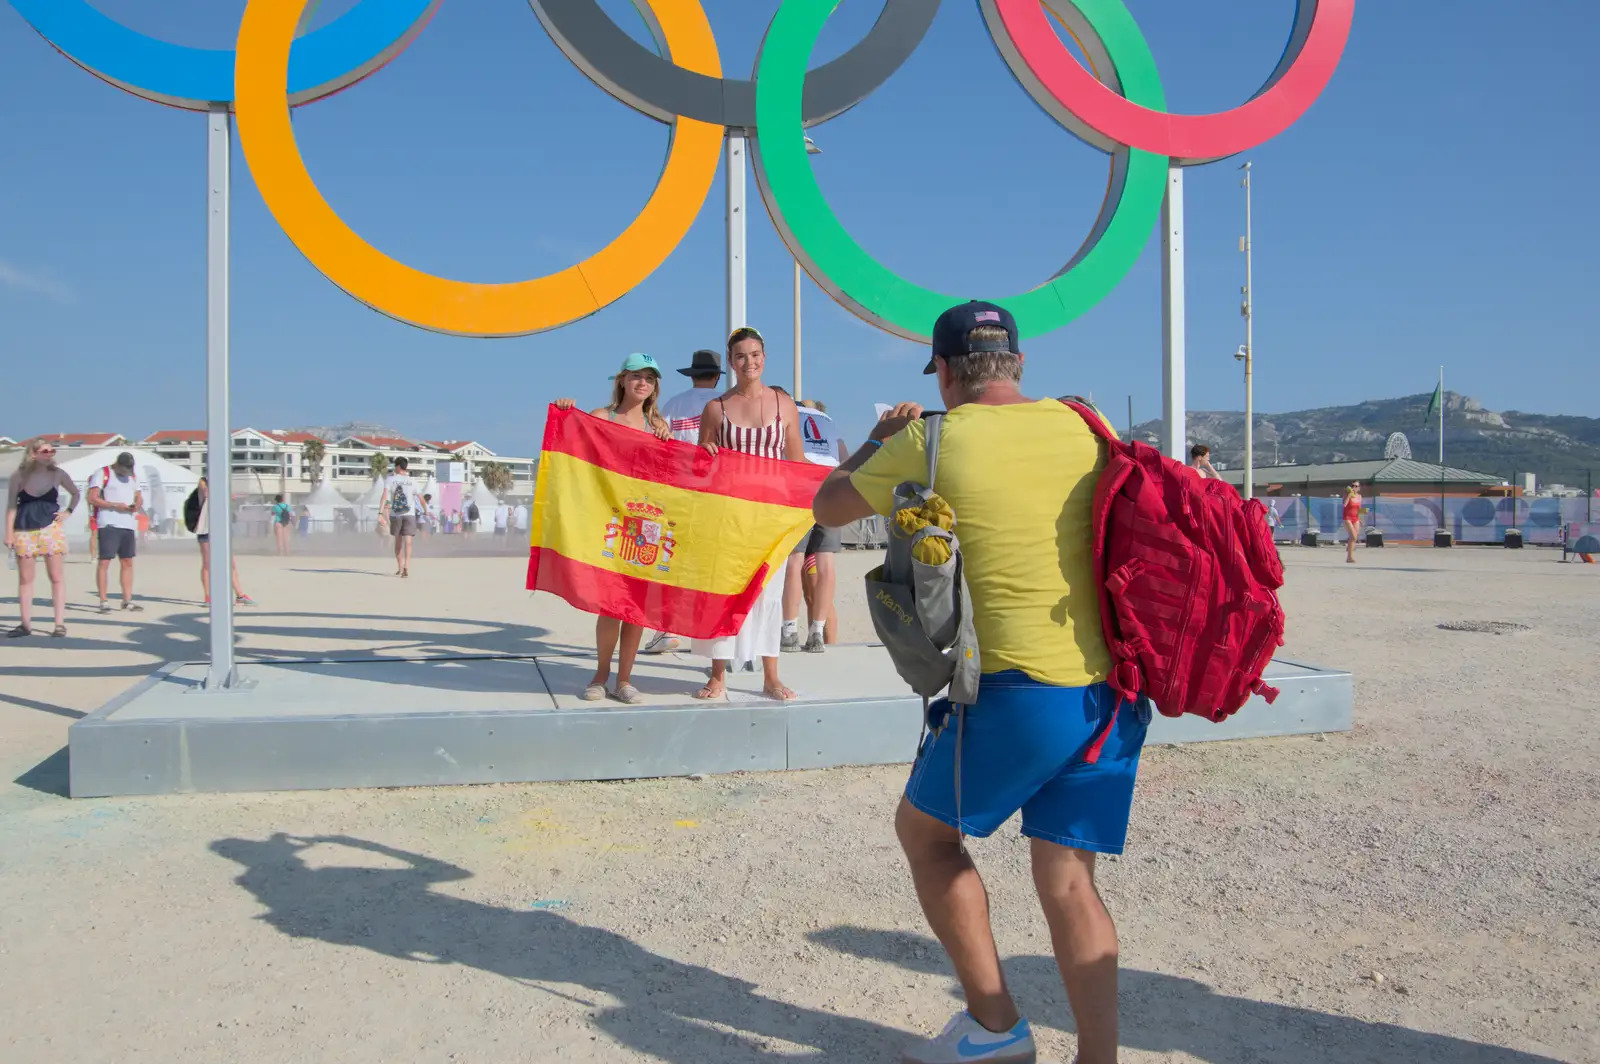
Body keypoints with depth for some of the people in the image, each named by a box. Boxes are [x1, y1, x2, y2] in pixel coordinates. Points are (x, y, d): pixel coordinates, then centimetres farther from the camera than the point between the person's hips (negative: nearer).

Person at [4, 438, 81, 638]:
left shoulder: (58, 474, 0)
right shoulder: (19, 476, -2)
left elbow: (76, 493, 17)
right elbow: (12, 505, 0)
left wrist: (67, 512, 3)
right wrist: (9, 532, -4)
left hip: (51, 529, 0)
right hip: (24, 531, 0)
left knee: (57, 577, -3)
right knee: (25, 578, 6)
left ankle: (60, 623, -1)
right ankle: (25, 624, 13)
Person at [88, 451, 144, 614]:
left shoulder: (133, 477, 19)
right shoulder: (102, 473, -1)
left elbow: (139, 497, 22)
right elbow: (92, 498, -8)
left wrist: (137, 504, -1)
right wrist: (115, 505, -17)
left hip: (128, 525, 6)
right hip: (109, 525, -6)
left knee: (127, 562, 7)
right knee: (104, 561, -6)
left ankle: (127, 600, 13)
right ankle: (103, 602, -3)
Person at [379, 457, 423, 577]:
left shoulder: (390, 479, 1)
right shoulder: (412, 481, 4)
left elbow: (385, 496, -12)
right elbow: (421, 498, 8)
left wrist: (380, 513, -16)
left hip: (395, 515, 1)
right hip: (409, 515, -1)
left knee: (398, 541, 17)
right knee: (407, 542, -8)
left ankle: (400, 567, 26)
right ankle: (406, 568, -25)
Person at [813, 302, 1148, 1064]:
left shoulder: (933, 441, -3)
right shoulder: (1085, 425, 7)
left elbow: (828, 507, 11)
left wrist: (881, 438, 28)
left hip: (1020, 688, -5)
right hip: (1113, 689, 5)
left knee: (923, 829, 17)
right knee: (1068, 878, 12)